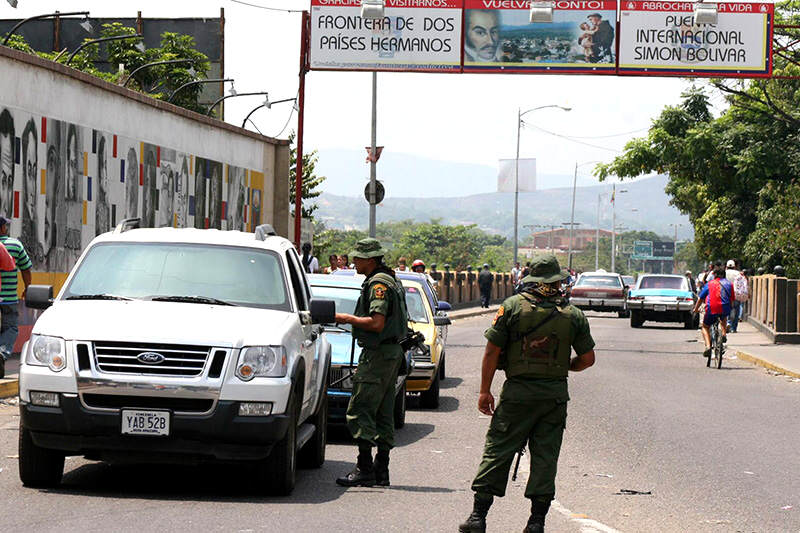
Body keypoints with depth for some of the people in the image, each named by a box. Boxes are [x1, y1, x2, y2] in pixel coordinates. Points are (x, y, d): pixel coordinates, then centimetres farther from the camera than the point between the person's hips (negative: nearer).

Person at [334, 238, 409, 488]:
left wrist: (347, 318, -12)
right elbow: (400, 321, 23)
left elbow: (377, 323, -23)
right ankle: (381, 470, 14)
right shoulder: (391, 280, 18)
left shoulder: (378, 284, -14)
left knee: (360, 412, -10)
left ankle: (364, 469, -13)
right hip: (392, 353, 11)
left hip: (377, 354, -11)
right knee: (383, 414, 11)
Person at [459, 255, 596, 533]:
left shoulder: (513, 306, -3)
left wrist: (485, 390, 2)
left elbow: (492, 351, -5)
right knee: (545, 456, 7)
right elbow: (587, 359, 5)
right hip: (555, 395, 1)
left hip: (517, 392, -1)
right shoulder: (573, 315, 2)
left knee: (497, 451, 3)